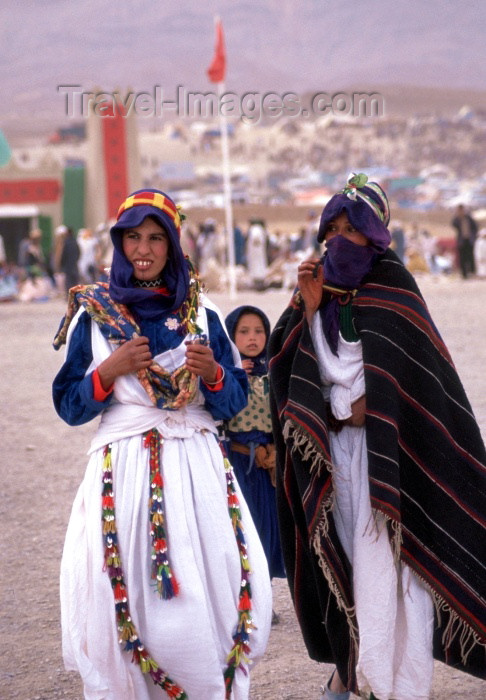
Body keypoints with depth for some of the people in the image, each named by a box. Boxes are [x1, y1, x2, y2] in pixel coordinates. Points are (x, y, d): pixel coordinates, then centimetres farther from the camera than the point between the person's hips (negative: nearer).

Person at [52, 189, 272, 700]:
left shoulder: (200, 313, 9)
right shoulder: (93, 314, 6)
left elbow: (235, 401, 9)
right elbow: (68, 404, 5)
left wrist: (212, 371, -11)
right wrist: (110, 371, -11)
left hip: (197, 468, 1)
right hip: (122, 469, -1)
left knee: (211, 595, -6)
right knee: (124, 597, -7)